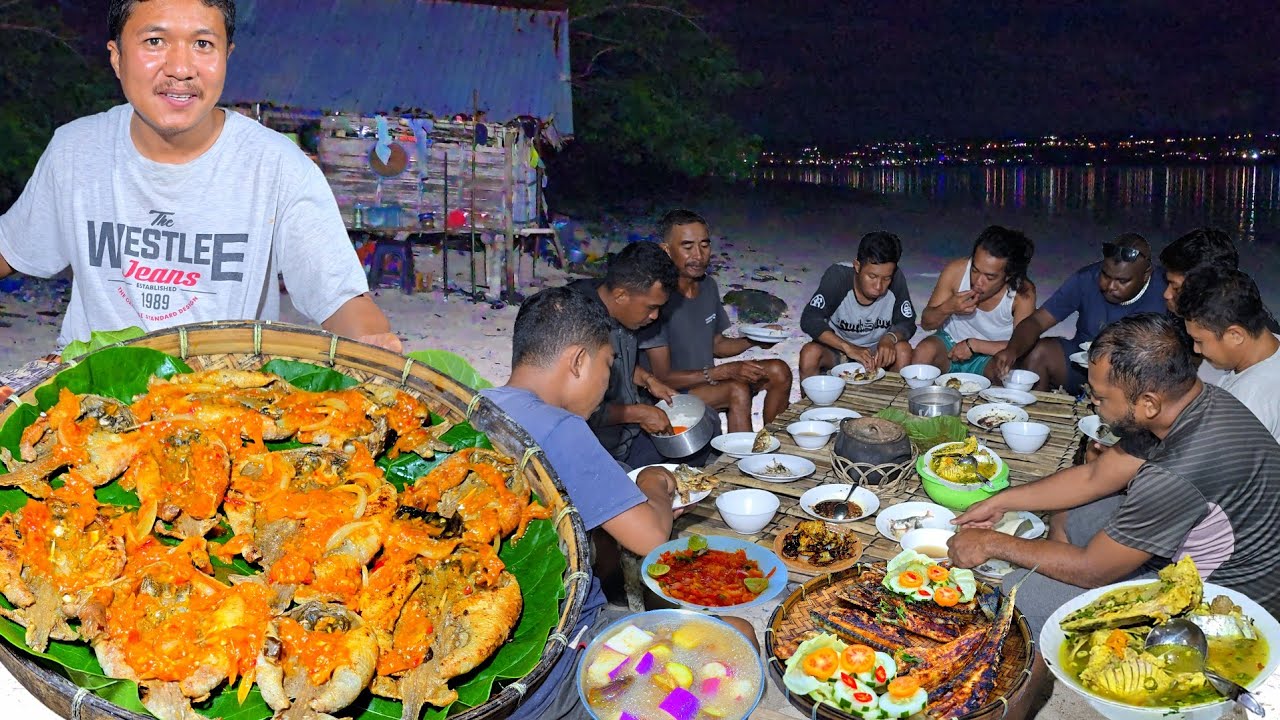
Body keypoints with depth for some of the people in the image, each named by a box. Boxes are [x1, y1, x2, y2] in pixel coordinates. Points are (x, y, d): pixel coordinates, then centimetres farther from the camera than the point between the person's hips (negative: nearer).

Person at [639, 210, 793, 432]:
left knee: (779, 371, -3)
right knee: (737, 390, -30)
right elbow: (663, 378, -22)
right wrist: (725, 371, -25)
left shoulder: (708, 286, 3)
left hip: (706, 380, 8)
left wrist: (753, 341, -5)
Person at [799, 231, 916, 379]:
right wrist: (848, 348, -41)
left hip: (877, 350, 2)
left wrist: (890, 338, -33)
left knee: (903, 350, -27)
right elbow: (809, 320, -29)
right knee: (810, 353, -31)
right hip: (837, 348, -2)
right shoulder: (837, 276, -23)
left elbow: (907, 323, -9)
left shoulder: (896, 279, -17)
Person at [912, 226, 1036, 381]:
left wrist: (973, 344, -27)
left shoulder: (1023, 293, -21)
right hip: (950, 343, 1)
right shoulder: (956, 271, -18)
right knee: (924, 351, -31)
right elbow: (926, 323, -9)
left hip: (991, 355, -1)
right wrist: (947, 308, -31)